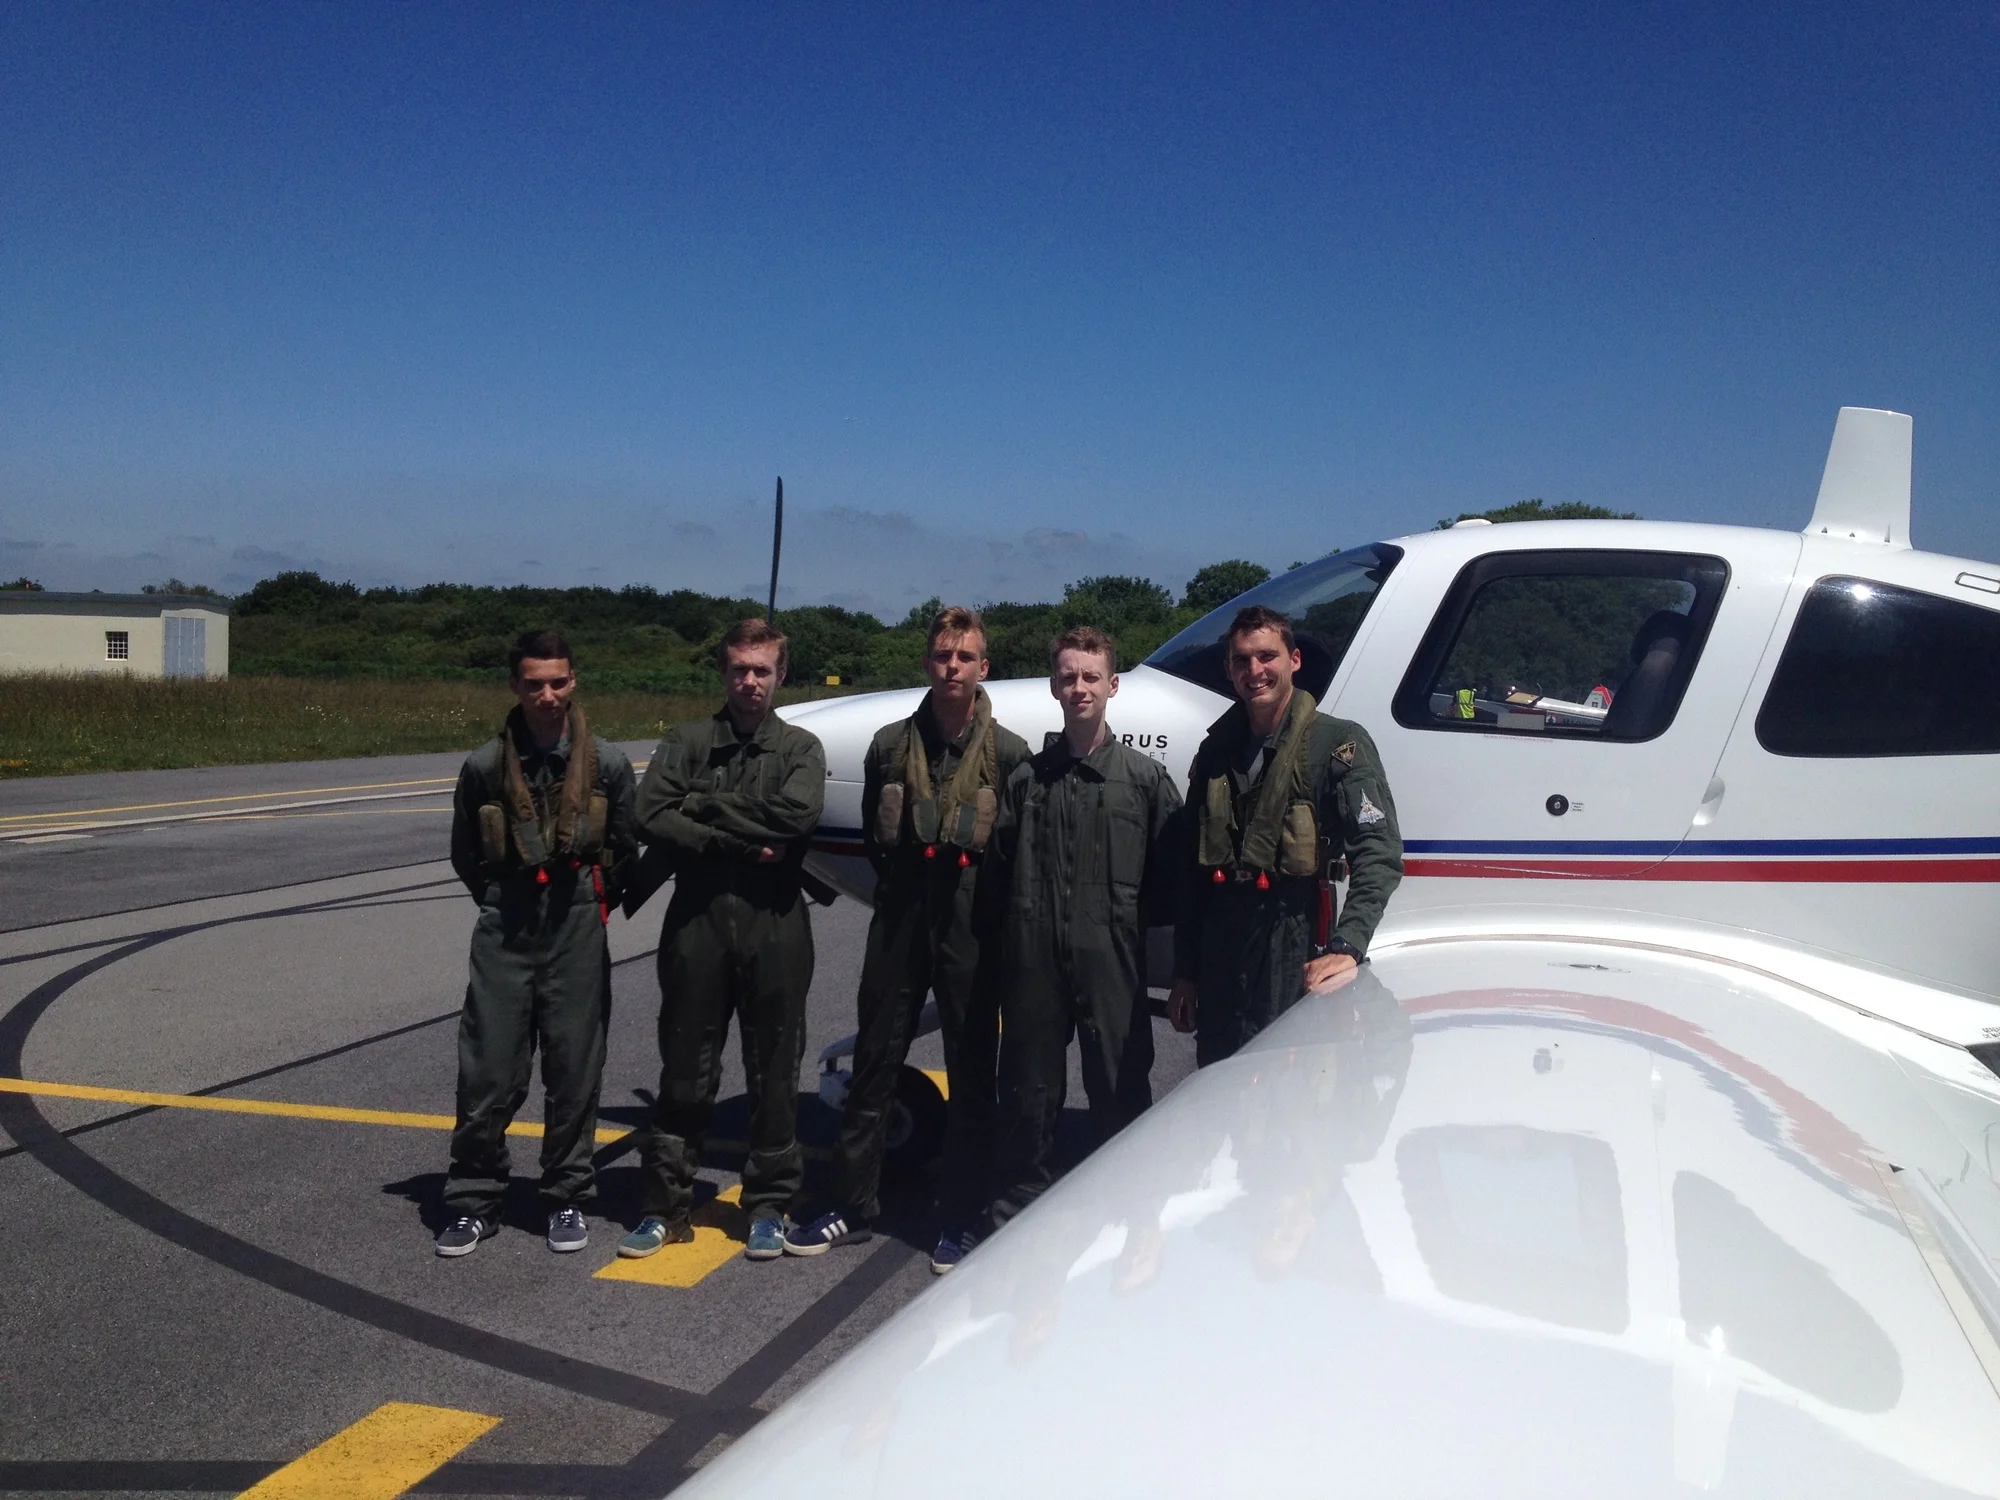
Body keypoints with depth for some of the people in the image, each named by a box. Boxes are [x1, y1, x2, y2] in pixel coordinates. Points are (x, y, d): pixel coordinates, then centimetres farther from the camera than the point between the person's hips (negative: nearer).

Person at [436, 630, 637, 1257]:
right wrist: (503, 905, 12)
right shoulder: (485, 765, -1)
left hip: (579, 936, 0)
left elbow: (624, 850, 11)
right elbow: (465, 855, 12)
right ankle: (473, 1202, 15)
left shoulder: (608, 764, -1)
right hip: (503, 938, 0)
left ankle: (567, 1199, 21)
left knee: (575, 1074, 6)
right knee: (487, 1075, 1)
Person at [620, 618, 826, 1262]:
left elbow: (796, 814, -14)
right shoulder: (688, 742, 7)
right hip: (697, 919, 0)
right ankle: (664, 1206, 18)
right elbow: (652, 816, -9)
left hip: (775, 925, 0)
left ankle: (769, 1206, 21)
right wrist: (742, 842, -15)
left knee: (774, 1072, 8)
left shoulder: (800, 749, 6)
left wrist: (705, 807, -11)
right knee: (684, 1071, 8)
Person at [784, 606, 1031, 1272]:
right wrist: (901, 875, 8)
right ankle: (852, 1206, 18)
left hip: (972, 924, -2)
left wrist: (983, 890, -5)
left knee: (971, 1074, 5)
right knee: (874, 1064, 7)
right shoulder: (891, 744, 8)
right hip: (901, 918, 2)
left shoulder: (1008, 753, 0)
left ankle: (961, 1220, 16)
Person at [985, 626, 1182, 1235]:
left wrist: (1127, 916, -3)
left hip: (1111, 959, -2)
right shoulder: (1027, 778, 10)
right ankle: (1016, 1210, 24)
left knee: (1120, 1090, 3)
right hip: (1034, 959, 2)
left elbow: (1169, 875, 2)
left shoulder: (1147, 779, 4)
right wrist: (1026, 918, 4)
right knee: (1028, 1092, 11)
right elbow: (1000, 865, 12)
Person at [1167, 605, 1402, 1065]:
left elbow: (1379, 854, -15)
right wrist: (1184, 975, 13)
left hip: (1293, 964, -5)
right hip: (1219, 967, 5)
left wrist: (1347, 947, -27)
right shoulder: (1215, 754, 13)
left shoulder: (1339, 744, -4)